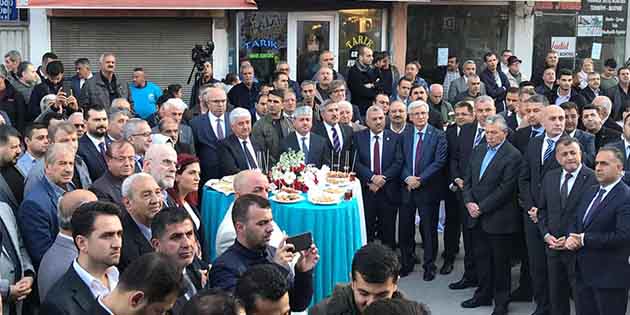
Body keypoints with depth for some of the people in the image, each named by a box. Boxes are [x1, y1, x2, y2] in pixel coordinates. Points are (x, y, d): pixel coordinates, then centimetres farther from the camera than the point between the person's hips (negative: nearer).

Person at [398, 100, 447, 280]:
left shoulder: (438, 135, -3)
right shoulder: (405, 136, 8)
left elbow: (439, 161, -11)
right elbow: (400, 161, 6)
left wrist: (420, 179, -16)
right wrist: (407, 178, -12)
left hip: (428, 189, -3)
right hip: (407, 188, 4)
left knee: (429, 229, 4)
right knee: (405, 228, 9)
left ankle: (429, 266, 16)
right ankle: (406, 263, 24)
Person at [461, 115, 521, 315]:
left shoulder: (512, 155, -12)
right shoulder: (478, 151, 10)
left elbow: (505, 188, -17)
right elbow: (468, 180, 12)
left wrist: (482, 208, -15)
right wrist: (469, 202, -5)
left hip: (499, 219, -6)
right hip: (477, 217, 6)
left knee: (500, 261, 5)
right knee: (481, 257, 16)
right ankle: (483, 295, 30)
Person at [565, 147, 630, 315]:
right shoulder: (590, 192, 12)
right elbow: (576, 222, 16)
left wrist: (585, 239, -18)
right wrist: (571, 237, -8)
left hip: (609, 276, -7)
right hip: (583, 271, 8)